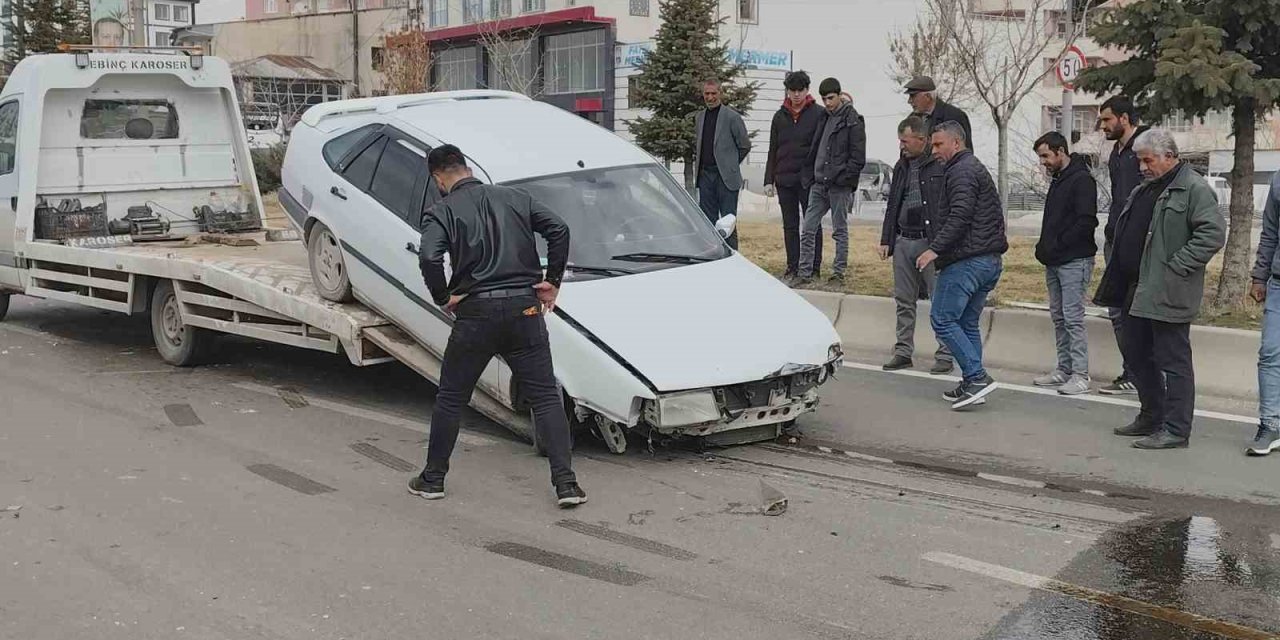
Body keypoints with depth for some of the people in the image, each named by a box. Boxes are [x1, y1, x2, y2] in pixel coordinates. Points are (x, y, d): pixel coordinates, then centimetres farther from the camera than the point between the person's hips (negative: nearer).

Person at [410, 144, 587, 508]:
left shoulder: (441, 212, 0)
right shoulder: (514, 198, 11)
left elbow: (429, 258, -17)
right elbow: (558, 229, 3)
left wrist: (443, 298, -2)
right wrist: (553, 281, 10)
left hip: (476, 313, -2)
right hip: (525, 309, 2)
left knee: (450, 400, 14)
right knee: (546, 397, 6)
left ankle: (432, 480, 23)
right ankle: (566, 484, -1)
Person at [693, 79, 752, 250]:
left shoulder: (732, 117, -6)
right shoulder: (699, 117, 13)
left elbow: (745, 145, 0)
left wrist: (730, 164, 3)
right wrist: (698, 163, 13)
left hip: (726, 177, -5)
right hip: (705, 176, 6)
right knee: (708, 221, 8)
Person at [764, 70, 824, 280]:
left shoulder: (818, 114, -2)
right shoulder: (780, 116, 12)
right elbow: (773, 151, 14)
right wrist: (769, 180, 8)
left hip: (809, 179, -5)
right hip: (785, 180, 5)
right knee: (790, 226, 9)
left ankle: (814, 268, 5)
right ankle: (792, 268, 14)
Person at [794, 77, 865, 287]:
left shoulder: (852, 121, -7)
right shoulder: (824, 118, 14)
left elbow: (858, 157, -11)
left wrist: (844, 178, -16)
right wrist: (812, 173, 9)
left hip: (840, 186, -6)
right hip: (819, 184, 7)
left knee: (840, 231, 3)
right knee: (808, 229, 3)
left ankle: (839, 273, 10)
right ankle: (805, 273, 8)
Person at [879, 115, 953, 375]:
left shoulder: (940, 166, -9)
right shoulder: (901, 166, 14)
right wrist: (886, 240, 15)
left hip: (930, 242, -7)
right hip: (903, 242, 7)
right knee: (904, 301, 11)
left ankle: (945, 355, 6)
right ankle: (903, 352, 19)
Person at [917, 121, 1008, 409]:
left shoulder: (961, 171, -9)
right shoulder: (976, 168, 25)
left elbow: (960, 216, -22)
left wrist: (935, 249, -23)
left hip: (967, 260, -10)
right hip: (991, 260, 11)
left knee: (942, 319, -8)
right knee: (967, 323, 14)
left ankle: (977, 377, -12)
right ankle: (973, 385, 13)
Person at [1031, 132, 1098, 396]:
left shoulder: (1082, 180, -12)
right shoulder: (1058, 180, 17)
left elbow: (1086, 222, -20)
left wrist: (1057, 245, -17)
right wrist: (1044, 247, 8)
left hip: (1074, 261, -10)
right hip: (1054, 261, 10)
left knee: (1073, 317, -10)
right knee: (1058, 316, 12)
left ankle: (1080, 375, -6)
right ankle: (1064, 370, 19)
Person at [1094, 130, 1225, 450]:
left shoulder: (1194, 189, -11)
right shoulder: (1144, 191, 18)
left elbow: (1213, 233, -19)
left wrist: (1177, 266, -20)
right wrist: (1117, 281, 16)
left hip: (1167, 294, -10)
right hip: (1136, 290, 10)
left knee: (1173, 361, -3)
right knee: (1135, 353, 17)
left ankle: (1175, 430, 2)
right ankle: (1151, 417, 30)